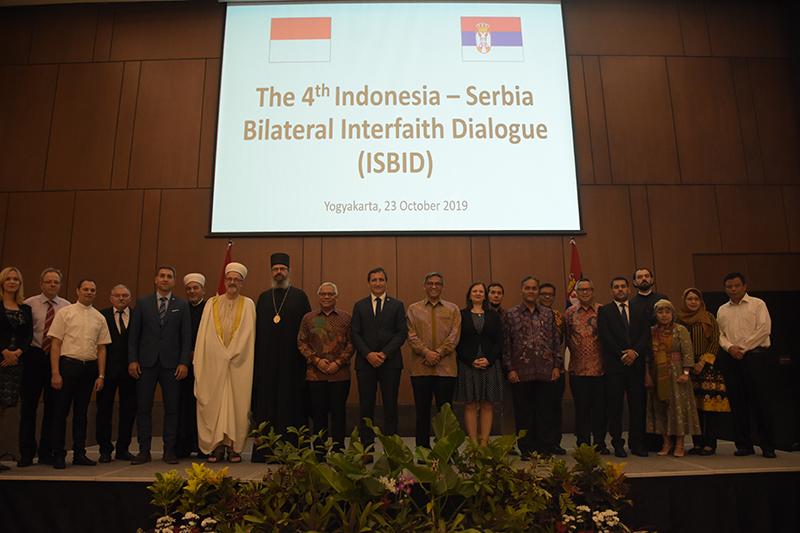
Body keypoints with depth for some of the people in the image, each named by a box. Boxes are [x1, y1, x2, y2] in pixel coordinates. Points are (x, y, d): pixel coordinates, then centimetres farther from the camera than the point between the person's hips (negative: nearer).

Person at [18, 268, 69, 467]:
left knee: (53, 406, 5)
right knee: (28, 405, 3)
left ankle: (46, 452, 16)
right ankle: (26, 453, 14)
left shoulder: (67, 307, 6)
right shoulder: (29, 304, 3)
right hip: (34, 356, -1)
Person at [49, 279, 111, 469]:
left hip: (89, 367, 3)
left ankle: (79, 453, 17)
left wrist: (101, 375, 4)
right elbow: (55, 344, -4)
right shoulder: (65, 313, 1)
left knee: (82, 411, 9)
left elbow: (101, 348, 10)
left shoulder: (99, 318, 10)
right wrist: (55, 373, -11)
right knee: (61, 411, 1)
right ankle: (58, 455, 11)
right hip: (68, 364, -3)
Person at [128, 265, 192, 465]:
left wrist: (184, 362, -5)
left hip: (172, 363, 0)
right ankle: (144, 450, 13)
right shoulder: (143, 303, 10)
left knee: (172, 408, 2)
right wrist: (132, 360, -3)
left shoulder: (182, 305, 8)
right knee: (143, 407, 3)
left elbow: (186, 336, 4)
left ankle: (169, 450, 10)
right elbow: (133, 334, 7)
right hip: (146, 362, 1)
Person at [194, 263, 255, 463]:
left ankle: (234, 447, 4)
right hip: (214, 362, 1)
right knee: (214, 403, -1)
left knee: (237, 403, -2)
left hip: (239, 364, -1)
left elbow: (249, 335, 5)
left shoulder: (248, 304, 9)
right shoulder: (212, 303, 12)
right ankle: (217, 446, 6)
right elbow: (204, 335, 9)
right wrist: (199, 362, 1)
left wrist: (233, 354, -4)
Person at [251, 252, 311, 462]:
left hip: (291, 359, -3)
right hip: (267, 360, 3)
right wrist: (256, 356, 6)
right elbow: (257, 329, 14)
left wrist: (307, 355, -7)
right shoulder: (263, 297, 15)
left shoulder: (300, 296, 6)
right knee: (266, 403, 4)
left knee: (291, 403, -2)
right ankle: (265, 450, 11)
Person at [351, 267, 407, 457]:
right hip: (365, 363, 1)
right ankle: (367, 450, 9)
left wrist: (385, 353, -11)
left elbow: (402, 332, 1)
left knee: (390, 407, 2)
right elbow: (355, 334, 5)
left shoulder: (397, 305, 8)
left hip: (390, 362, -1)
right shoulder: (359, 306, 12)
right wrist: (368, 354, -10)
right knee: (366, 408, 2)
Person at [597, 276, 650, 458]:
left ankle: (637, 444, 14)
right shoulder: (604, 311, 6)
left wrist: (635, 352, -10)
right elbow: (606, 336, -4)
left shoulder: (640, 309, 15)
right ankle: (618, 444, 8)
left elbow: (646, 333, 5)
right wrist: (622, 355, -11)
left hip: (636, 363, 3)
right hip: (614, 365, -2)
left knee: (637, 405, 4)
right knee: (614, 406, 0)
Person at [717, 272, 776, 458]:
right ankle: (743, 445, 10)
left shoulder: (757, 304, 4)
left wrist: (743, 347, -10)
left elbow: (764, 329, -6)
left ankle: (768, 446, 5)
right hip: (732, 359, 4)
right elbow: (720, 334, 11)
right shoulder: (722, 310, 16)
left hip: (754, 356, -4)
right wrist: (730, 347, -8)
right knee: (737, 402, 4)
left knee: (761, 401, -4)